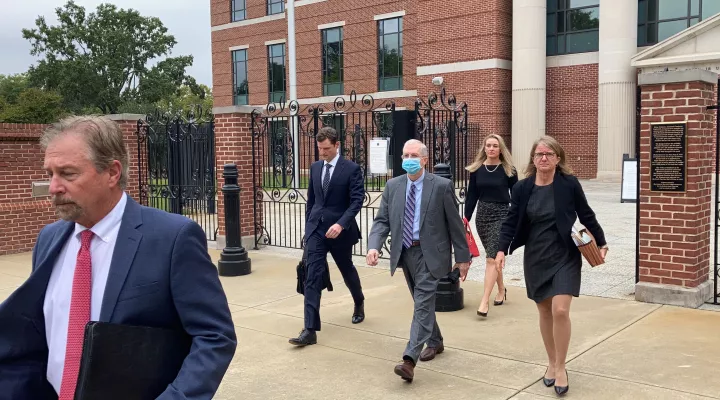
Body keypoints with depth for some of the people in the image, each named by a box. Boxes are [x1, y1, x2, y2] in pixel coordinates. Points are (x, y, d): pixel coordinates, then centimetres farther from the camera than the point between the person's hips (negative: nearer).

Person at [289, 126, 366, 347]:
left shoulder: (351, 169, -8)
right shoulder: (315, 167, 8)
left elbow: (357, 200, -15)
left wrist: (341, 224, -27)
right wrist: (308, 226, 15)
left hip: (339, 229, -3)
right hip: (316, 228, 3)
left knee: (347, 270, 17)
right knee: (312, 276, -8)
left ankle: (359, 303, 48)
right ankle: (310, 329, -11)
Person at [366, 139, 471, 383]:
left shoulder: (442, 186, -8)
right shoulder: (392, 186, 3)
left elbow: (455, 223, -4)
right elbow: (382, 220, 1)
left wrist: (463, 257, -2)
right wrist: (374, 246, -17)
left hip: (429, 253, -5)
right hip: (405, 252, 5)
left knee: (423, 304, -12)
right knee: (422, 302, 18)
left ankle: (409, 359, -17)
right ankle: (435, 342, 39)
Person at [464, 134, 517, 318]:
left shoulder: (508, 170, -4)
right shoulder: (476, 169, 4)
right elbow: (472, 196, 6)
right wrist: (466, 218, 0)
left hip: (501, 215, -4)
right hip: (482, 215, 4)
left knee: (492, 258, -11)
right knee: (494, 256, 15)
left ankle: (485, 301, -14)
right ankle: (501, 290, 34)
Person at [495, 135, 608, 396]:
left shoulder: (569, 184, -8)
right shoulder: (522, 188, -3)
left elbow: (586, 215, 2)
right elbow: (511, 221, -2)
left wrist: (601, 243, 5)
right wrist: (502, 250, -14)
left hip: (565, 256, -3)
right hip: (535, 258, 3)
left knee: (560, 310, -13)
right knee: (545, 312, 12)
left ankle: (561, 367, 6)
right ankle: (552, 363, 29)